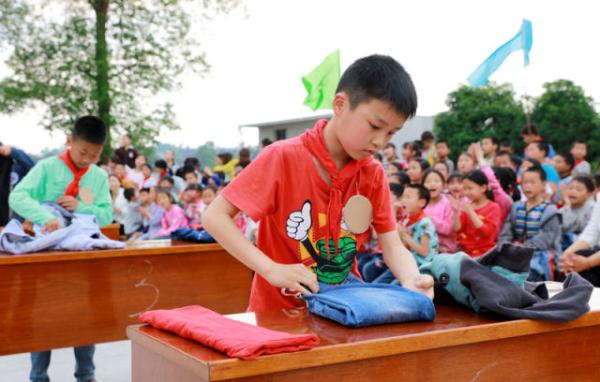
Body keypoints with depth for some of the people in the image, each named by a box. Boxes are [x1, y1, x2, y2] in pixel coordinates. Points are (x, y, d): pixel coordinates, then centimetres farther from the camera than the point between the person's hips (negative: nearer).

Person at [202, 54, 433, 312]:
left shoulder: (374, 175, -1)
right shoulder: (283, 158, -15)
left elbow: (392, 246, -2)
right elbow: (214, 217, -17)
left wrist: (412, 281, -24)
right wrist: (272, 270, -26)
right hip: (279, 311, -4)